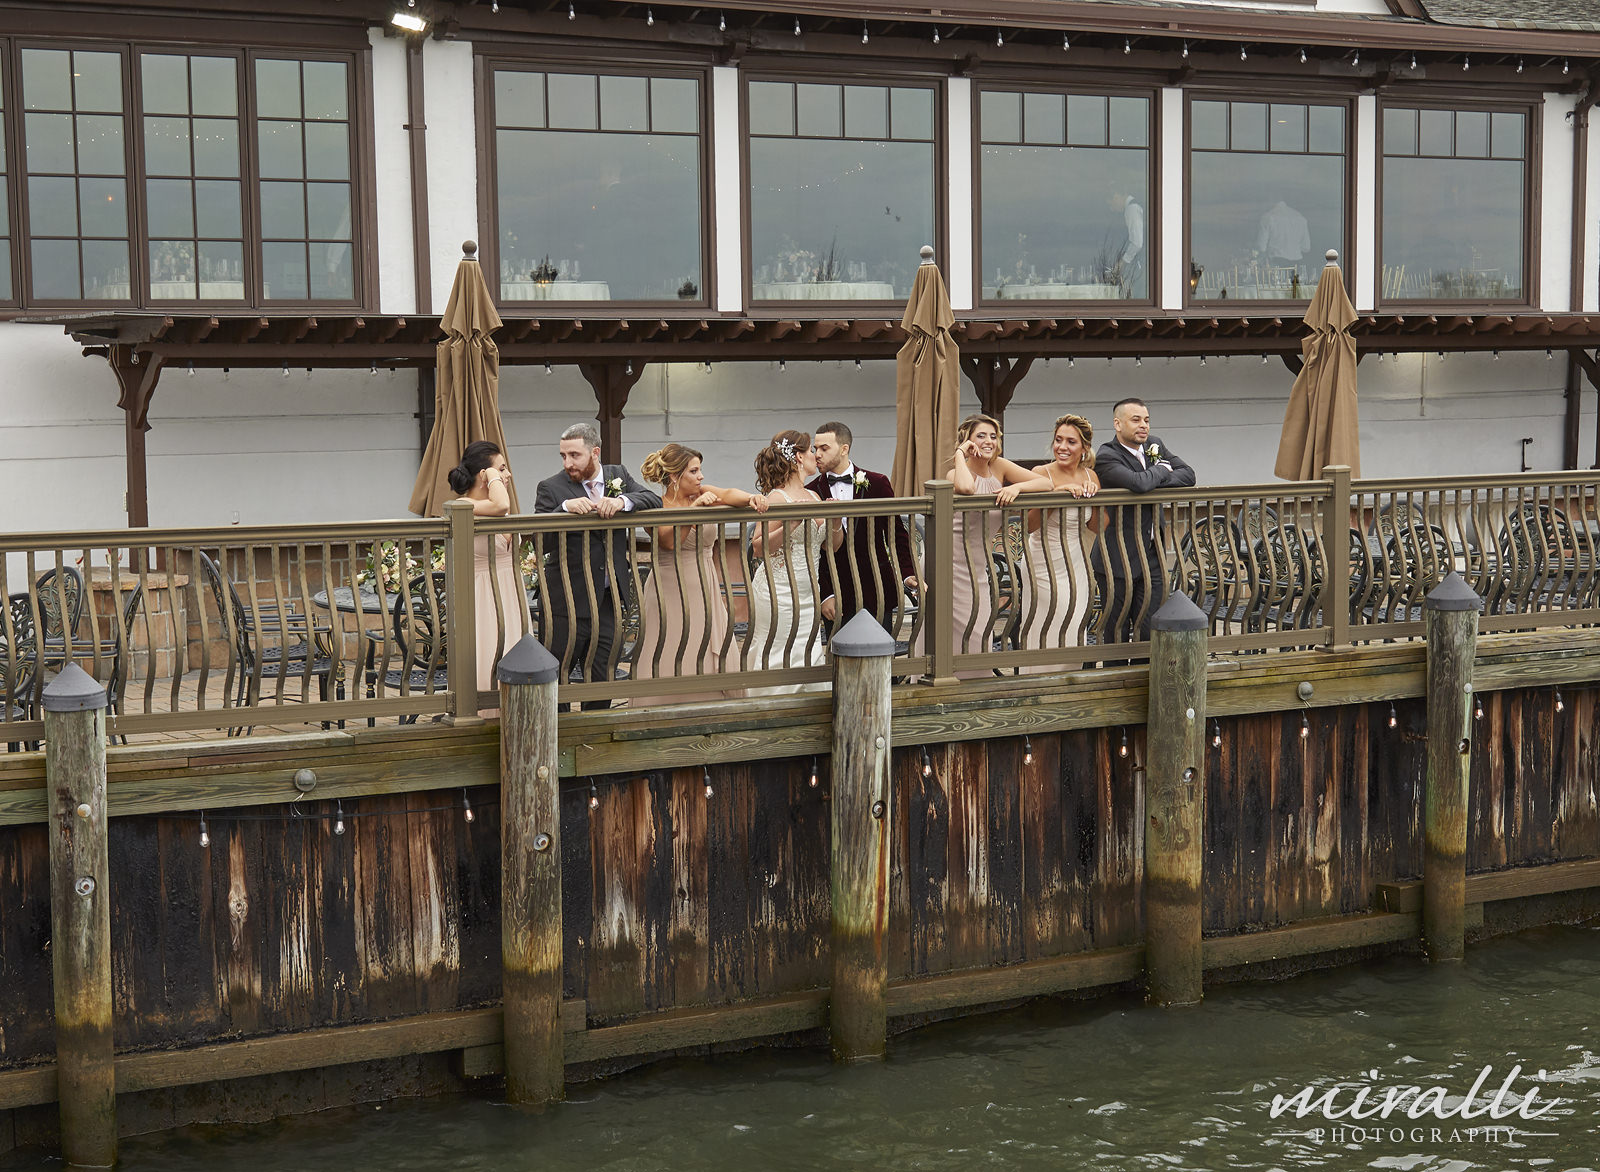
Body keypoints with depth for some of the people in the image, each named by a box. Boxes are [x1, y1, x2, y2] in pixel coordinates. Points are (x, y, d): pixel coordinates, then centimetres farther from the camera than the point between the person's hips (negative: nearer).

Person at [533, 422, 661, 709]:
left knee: (602, 676, 11)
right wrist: (565, 508, -28)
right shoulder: (551, 488, -4)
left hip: (610, 598, 4)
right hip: (570, 599, -4)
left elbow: (654, 501, -3)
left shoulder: (619, 476, 8)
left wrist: (622, 501, -21)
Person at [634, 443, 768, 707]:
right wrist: (694, 509, -28)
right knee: (668, 666, -4)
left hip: (706, 594, 5)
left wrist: (750, 498, -33)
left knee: (713, 667, 2)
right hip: (670, 594, -5)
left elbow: (728, 494, -13)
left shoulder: (703, 494, 7)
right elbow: (668, 541, -23)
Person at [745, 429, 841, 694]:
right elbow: (758, 548, -17)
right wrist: (791, 523, -23)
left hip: (807, 594, 8)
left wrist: (835, 522, 1)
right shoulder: (777, 498, -11)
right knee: (779, 663, -5)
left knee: (810, 658, 6)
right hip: (778, 592, -8)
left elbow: (832, 545, 20)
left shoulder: (814, 496, 12)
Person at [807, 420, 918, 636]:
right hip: (836, 598, 0)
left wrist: (907, 574, -6)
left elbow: (897, 534, 7)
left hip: (877, 594, 0)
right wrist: (823, 595, -6)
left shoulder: (877, 484, 3)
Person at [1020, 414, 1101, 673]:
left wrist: (1092, 496, -9)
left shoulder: (1089, 476, 4)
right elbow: (1028, 525, -20)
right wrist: (1055, 494, -29)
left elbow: (1098, 527, 8)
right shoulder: (1042, 474, -11)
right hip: (1044, 565, -5)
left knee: (1072, 632, 8)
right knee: (1043, 635, -6)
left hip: (1076, 566, 5)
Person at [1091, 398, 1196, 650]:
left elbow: (1188, 476, 5)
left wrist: (1155, 482, -11)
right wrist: (1161, 471, -8)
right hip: (1118, 558, -6)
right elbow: (1138, 482, -29)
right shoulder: (1106, 457, -13)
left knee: (1149, 629, 7)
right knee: (1116, 629, 2)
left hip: (1151, 555, 6)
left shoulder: (1154, 445, 11)